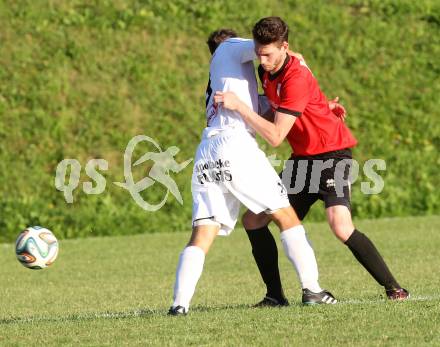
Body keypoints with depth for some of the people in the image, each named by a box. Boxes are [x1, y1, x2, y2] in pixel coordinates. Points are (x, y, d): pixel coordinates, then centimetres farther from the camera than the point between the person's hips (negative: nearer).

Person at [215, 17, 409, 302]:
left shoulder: (296, 78, -24)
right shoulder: (266, 71, 3)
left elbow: (275, 136, -27)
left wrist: (239, 106, -27)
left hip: (332, 152, -9)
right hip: (302, 158, 9)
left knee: (341, 227, -27)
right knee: (253, 220, 3)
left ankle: (393, 288, -16)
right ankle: (276, 295, 9)